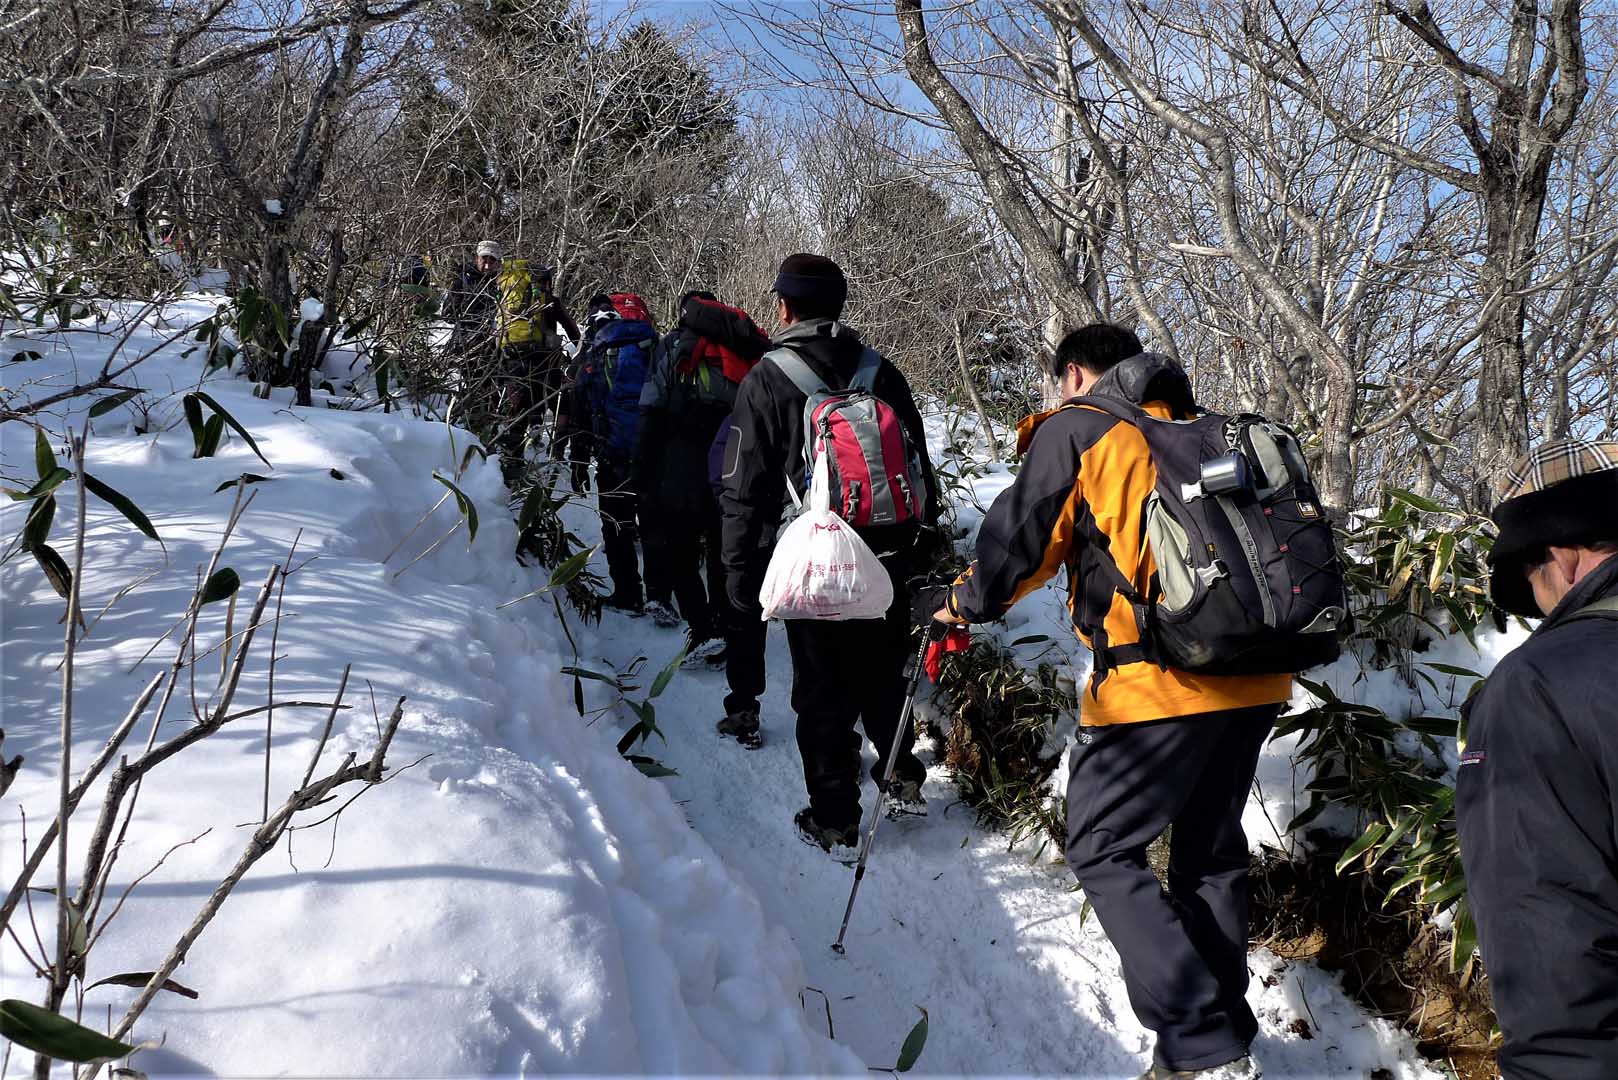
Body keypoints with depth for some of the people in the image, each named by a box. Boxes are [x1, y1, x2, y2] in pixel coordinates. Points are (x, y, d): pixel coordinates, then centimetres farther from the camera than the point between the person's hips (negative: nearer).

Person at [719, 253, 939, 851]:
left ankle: (835, 821, 14)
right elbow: (921, 470, 12)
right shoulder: (883, 373, 5)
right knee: (883, 677, 22)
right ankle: (904, 781, 34)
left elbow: (745, 490, -8)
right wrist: (923, 547, 22)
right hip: (889, 560, 4)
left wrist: (741, 571, 0)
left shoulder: (767, 381, -8)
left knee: (823, 694, 7)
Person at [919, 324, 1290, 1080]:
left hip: (1157, 682, -7)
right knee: (1210, 853, 20)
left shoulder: (1074, 430, 1)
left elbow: (1021, 541, 1)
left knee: (1104, 852, 4)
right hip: (1254, 676, 7)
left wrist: (963, 602, 18)